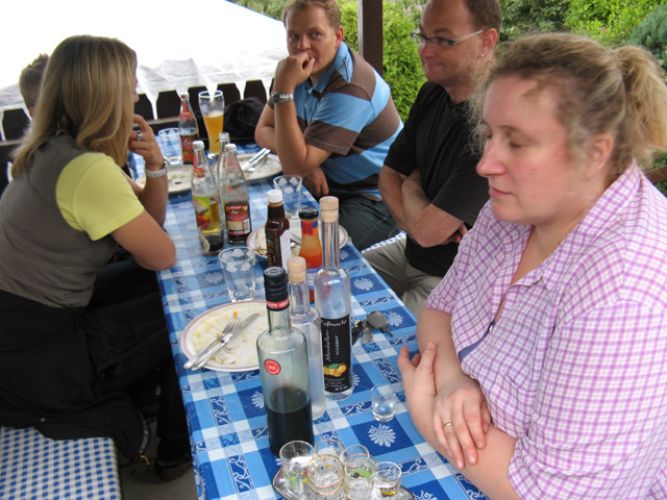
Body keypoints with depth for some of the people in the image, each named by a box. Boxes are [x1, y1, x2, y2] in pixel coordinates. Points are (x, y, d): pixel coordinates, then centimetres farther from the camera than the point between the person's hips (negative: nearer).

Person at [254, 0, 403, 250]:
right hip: (327, 185, 8)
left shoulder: (350, 87, -26)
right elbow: (263, 131, 4)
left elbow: (296, 166, -29)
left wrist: (283, 89, -31)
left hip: (374, 199, -7)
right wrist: (305, 158, -16)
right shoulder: (305, 69, 1)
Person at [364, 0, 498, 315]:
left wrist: (411, 188, -5)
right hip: (410, 252, 8)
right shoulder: (432, 94, 1)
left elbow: (428, 231, -27)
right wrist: (416, 223, -13)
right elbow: (390, 174, 7)